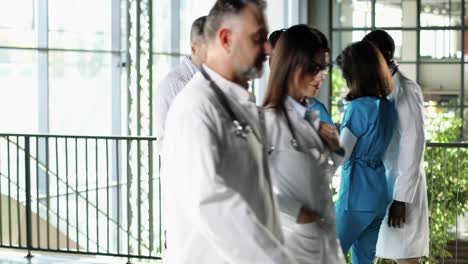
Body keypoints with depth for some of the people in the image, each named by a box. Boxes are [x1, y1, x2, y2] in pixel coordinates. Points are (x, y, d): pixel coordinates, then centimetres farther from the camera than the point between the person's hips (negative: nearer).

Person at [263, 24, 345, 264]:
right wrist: (295, 213, -17)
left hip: (324, 234, 7)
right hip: (293, 236, -7)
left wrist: (334, 148, 2)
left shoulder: (312, 116, 8)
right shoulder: (270, 120, -15)